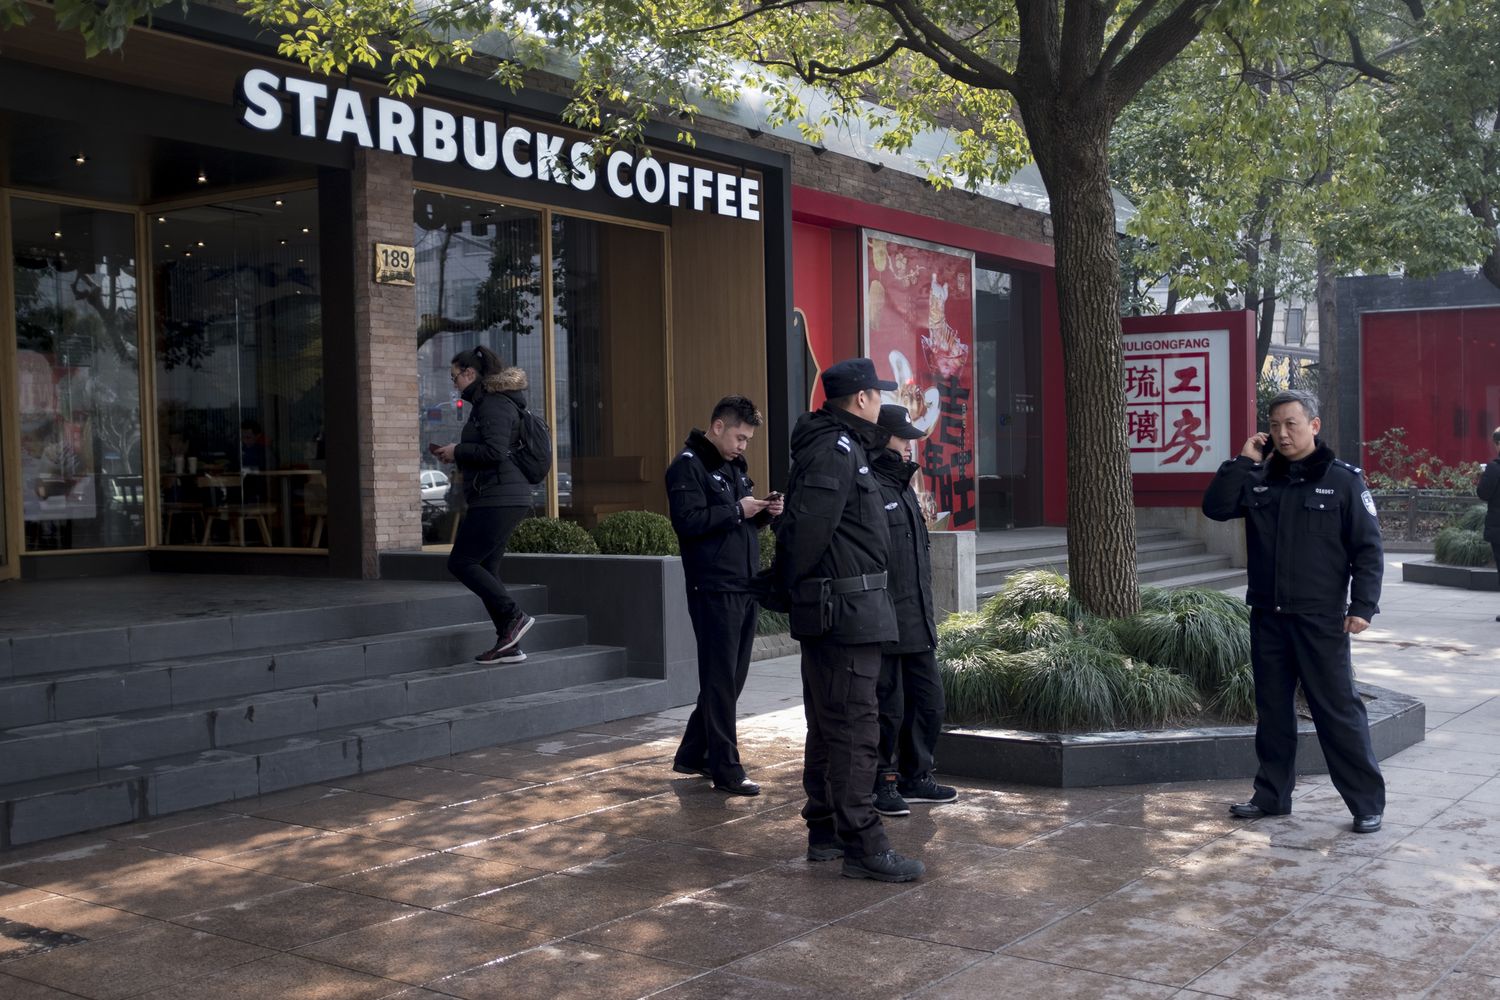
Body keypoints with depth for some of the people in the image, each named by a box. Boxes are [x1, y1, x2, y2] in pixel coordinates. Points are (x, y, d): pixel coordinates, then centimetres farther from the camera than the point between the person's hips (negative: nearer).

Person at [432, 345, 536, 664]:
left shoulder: (493, 405, -12)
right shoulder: (486, 403, 21)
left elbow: (495, 452, -23)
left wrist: (457, 451, -11)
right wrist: (453, 453, 15)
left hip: (498, 499, -11)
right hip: (502, 498, 11)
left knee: (460, 562, -8)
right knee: (485, 569, 9)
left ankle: (514, 616, -7)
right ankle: (509, 644, 9)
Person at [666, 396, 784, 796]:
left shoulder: (735, 465, 19)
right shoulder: (688, 465, -8)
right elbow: (687, 521, -19)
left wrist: (764, 512, 4)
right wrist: (736, 510, -18)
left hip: (747, 588, 9)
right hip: (714, 590, -9)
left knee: (732, 678, 13)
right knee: (720, 681, -3)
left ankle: (693, 754, 25)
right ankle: (726, 769, 4)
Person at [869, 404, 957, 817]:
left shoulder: (903, 486, 18)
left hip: (918, 624, 9)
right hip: (884, 625, -9)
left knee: (928, 702, 14)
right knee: (888, 707, -1)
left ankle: (915, 777, 26)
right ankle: (883, 783, 13)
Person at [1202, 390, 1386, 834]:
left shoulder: (1342, 479, -4)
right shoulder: (1259, 479, 8)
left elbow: (1368, 548, -5)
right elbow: (1215, 506, -3)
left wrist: (1363, 606, -13)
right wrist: (1244, 460, -7)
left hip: (1321, 620, -5)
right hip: (1267, 617, 5)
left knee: (1338, 711, -3)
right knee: (1272, 709, 13)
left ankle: (1367, 803, 6)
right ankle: (1272, 794, 24)